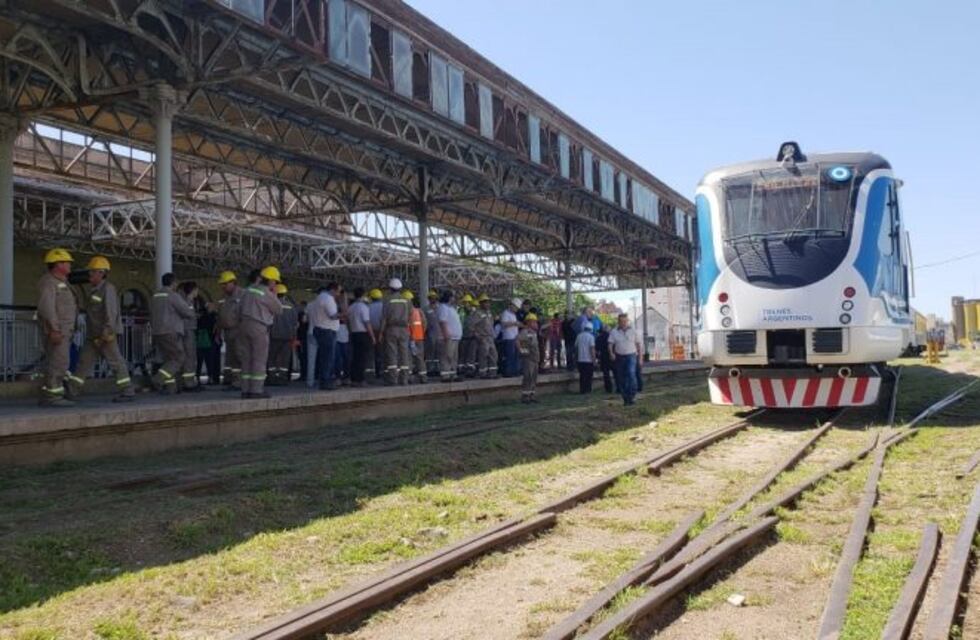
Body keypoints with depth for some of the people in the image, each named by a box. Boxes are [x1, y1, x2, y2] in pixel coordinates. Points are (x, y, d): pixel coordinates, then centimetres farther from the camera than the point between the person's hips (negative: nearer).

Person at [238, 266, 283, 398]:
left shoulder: (249, 289, 11)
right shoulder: (267, 294, -12)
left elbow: (242, 306, 17)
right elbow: (278, 309, -1)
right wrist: (274, 295, 7)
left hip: (245, 324, 8)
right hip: (259, 327, -8)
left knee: (247, 358, 8)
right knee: (260, 359, -3)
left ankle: (246, 389, 8)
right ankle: (256, 390, -5)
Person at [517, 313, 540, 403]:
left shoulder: (534, 332, 16)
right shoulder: (525, 332, -13)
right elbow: (517, 340, -27)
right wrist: (521, 350, -21)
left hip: (535, 358, 9)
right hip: (528, 358, -9)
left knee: (534, 378, 10)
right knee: (528, 377, -10)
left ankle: (531, 394, 17)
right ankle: (524, 395, -6)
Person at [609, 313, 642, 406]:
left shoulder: (632, 331, 5)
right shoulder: (614, 332, 3)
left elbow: (637, 343, 11)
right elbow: (610, 344, -2)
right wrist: (611, 353, -20)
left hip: (631, 356, -1)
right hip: (619, 357, 2)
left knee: (631, 374, -21)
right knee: (621, 378, 5)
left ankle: (631, 397, -21)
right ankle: (625, 398, 17)